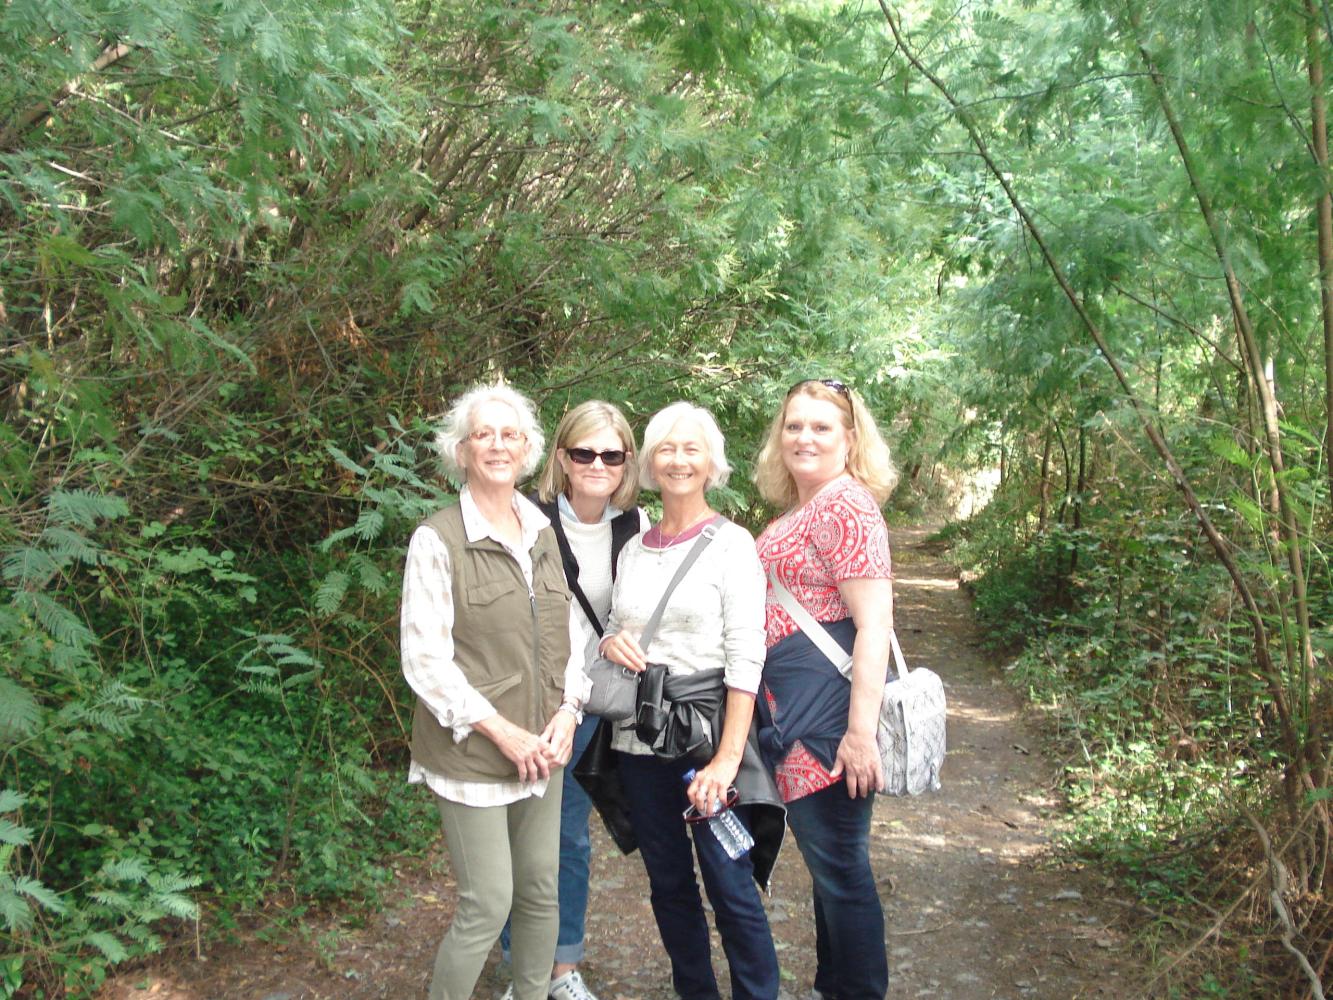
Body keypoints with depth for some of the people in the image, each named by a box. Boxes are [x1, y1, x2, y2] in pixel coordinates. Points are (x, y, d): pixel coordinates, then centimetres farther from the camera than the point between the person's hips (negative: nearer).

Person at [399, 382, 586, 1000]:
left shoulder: (542, 533, 9)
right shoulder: (438, 540, -11)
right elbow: (425, 660, -14)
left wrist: (567, 711, -2)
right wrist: (502, 732, -16)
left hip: (542, 752, 6)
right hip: (472, 752, -6)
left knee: (542, 890, 15)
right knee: (488, 905, -1)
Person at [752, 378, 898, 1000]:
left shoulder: (846, 504, -13)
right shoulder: (801, 509, 17)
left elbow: (874, 624, -19)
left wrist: (861, 731, -24)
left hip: (828, 705, -10)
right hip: (794, 710, 10)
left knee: (837, 862, 0)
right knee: (827, 859, 20)